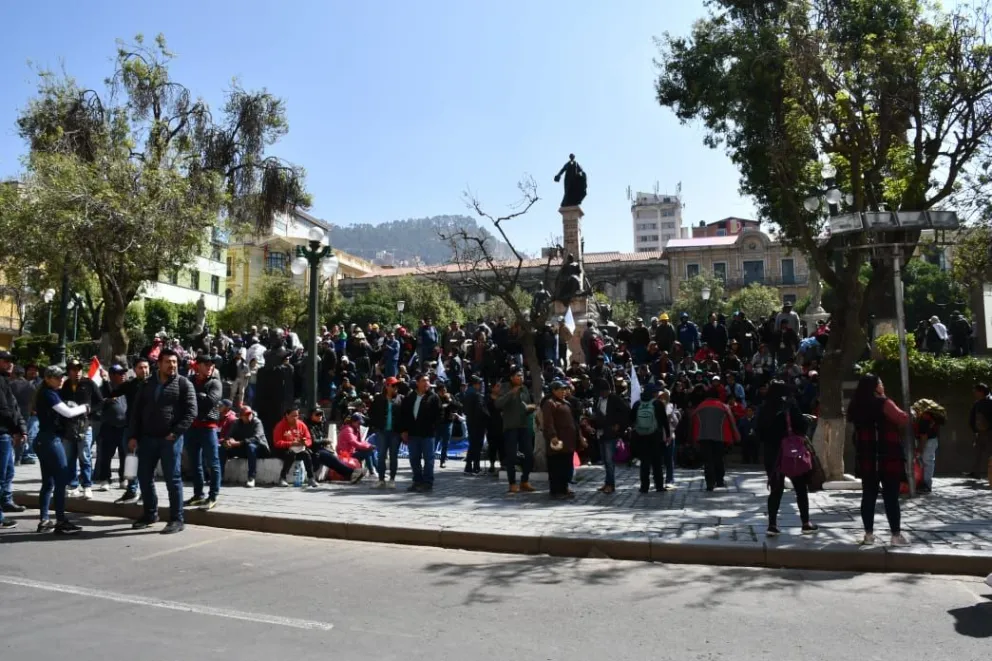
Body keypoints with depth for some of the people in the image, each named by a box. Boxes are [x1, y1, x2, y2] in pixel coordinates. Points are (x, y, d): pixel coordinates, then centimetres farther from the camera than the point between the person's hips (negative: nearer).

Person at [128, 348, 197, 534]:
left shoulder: (184, 384, -2)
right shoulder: (148, 385, 13)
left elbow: (191, 412, -9)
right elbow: (137, 411, 14)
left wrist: (176, 432, -16)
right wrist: (133, 436, 6)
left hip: (171, 439, -5)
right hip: (147, 438, 5)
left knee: (173, 479, -2)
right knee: (144, 477, 11)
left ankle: (176, 519, 4)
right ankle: (150, 513, 27)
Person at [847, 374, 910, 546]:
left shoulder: (856, 406, 8)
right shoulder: (883, 403, -12)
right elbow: (903, 419, -14)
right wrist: (907, 414, 4)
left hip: (866, 457, 6)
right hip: (887, 457, -6)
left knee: (868, 495, 8)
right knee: (891, 496, 0)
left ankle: (869, 534, 11)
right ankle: (896, 535, 2)